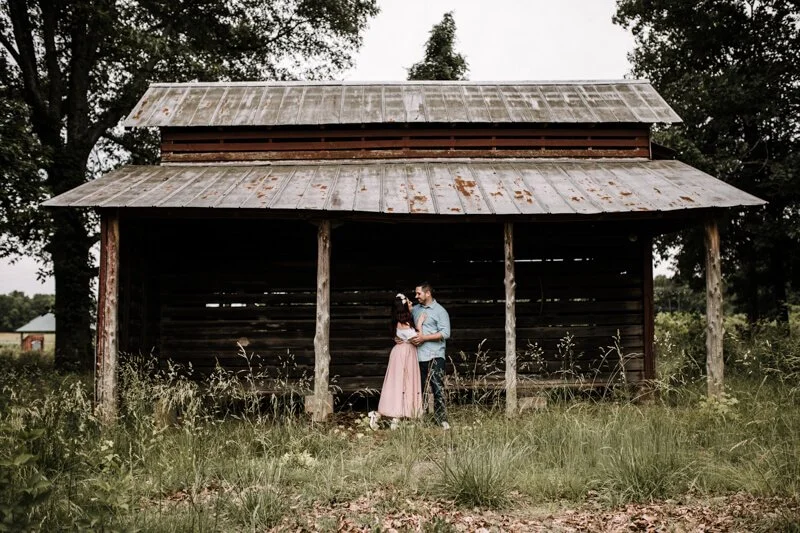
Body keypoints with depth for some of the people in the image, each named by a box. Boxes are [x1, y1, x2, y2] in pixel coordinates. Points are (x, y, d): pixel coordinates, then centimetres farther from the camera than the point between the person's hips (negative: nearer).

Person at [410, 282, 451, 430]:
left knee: (438, 388, -7)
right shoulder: (415, 309, 15)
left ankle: (441, 419, -2)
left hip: (434, 357, -6)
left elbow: (445, 333, -11)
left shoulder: (440, 311, -3)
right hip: (418, 356, 6)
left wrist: (424, 338, -16)